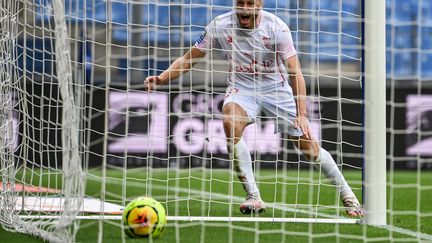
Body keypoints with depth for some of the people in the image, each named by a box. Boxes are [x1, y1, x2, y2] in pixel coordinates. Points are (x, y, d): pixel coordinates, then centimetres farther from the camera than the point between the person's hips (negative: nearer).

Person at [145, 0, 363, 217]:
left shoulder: (276, 27, -19)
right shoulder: (220, 26, -14)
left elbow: (295, 72, -22)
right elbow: (188, 59, -5)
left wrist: (301, 115, -31)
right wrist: (161, 78, -22)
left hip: (275, 88, -1)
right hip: (241, 87, 1)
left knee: (308, 146, -4)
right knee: (231, 123, -32)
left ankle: (347, 196, 17)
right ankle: (253, 197, -26)